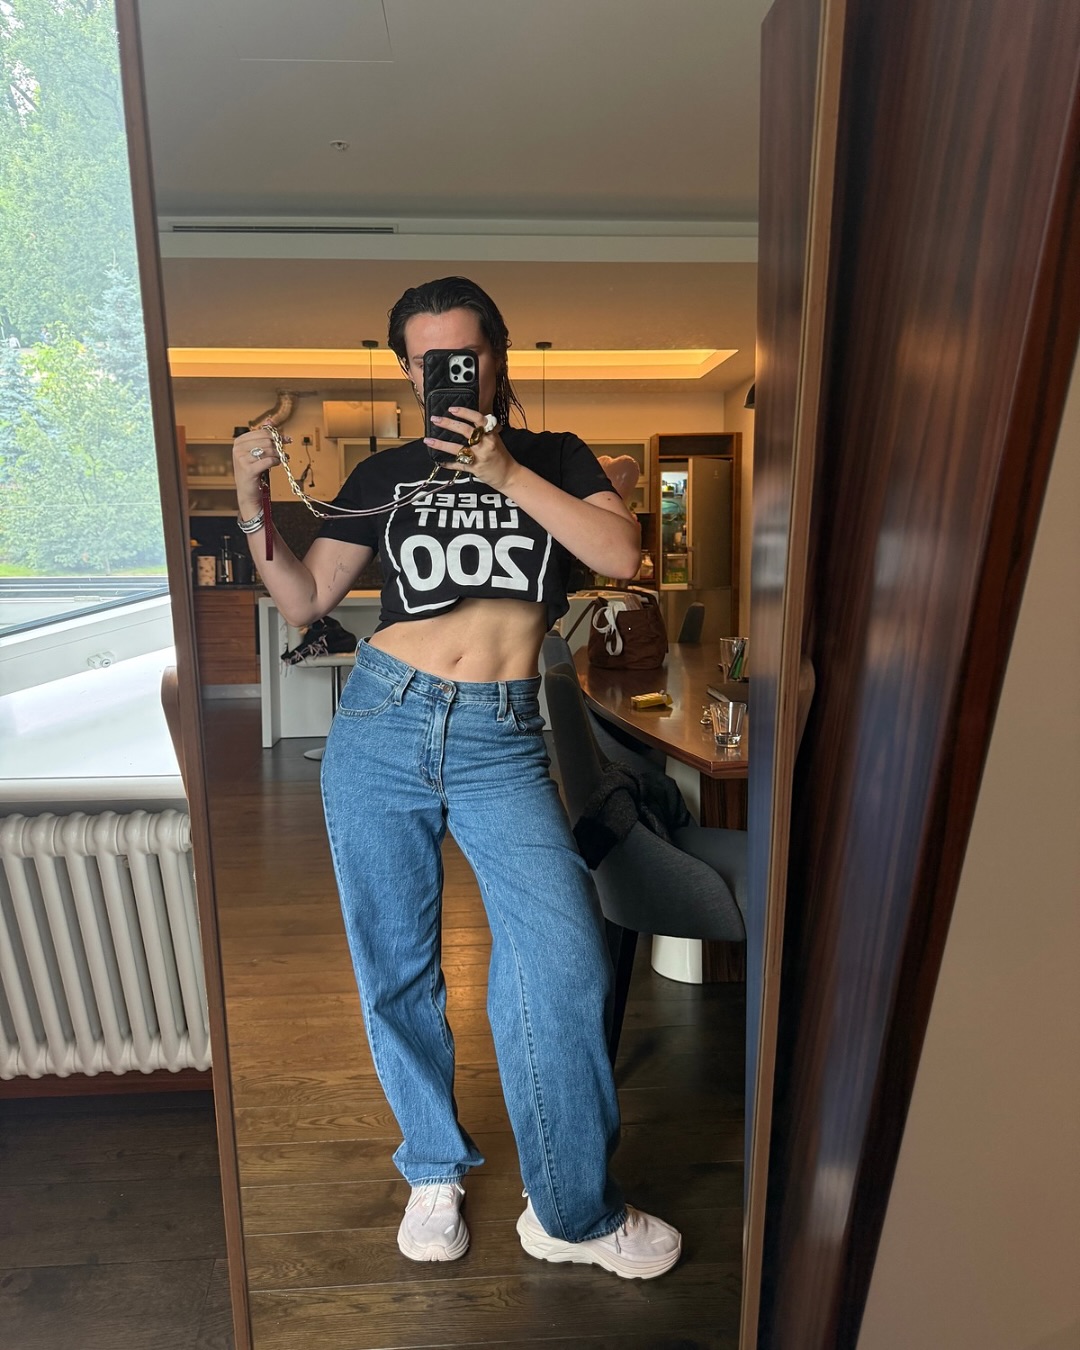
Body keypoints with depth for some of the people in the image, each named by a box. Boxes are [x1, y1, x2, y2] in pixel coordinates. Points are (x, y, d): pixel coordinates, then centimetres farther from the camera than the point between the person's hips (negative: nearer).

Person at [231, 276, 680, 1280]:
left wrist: (502, 471, -11)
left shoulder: (554, 456, 12)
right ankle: (434, 1170, 34)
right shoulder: (384, 475, 13)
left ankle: (572, 1214, 10)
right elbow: (305, 602, 11)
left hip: (501, 742, -1)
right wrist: (253, 509, -2)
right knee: (394, 968, 9)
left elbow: (622, 555, -7)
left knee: (564, 959, -13)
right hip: (382, 723, 2)